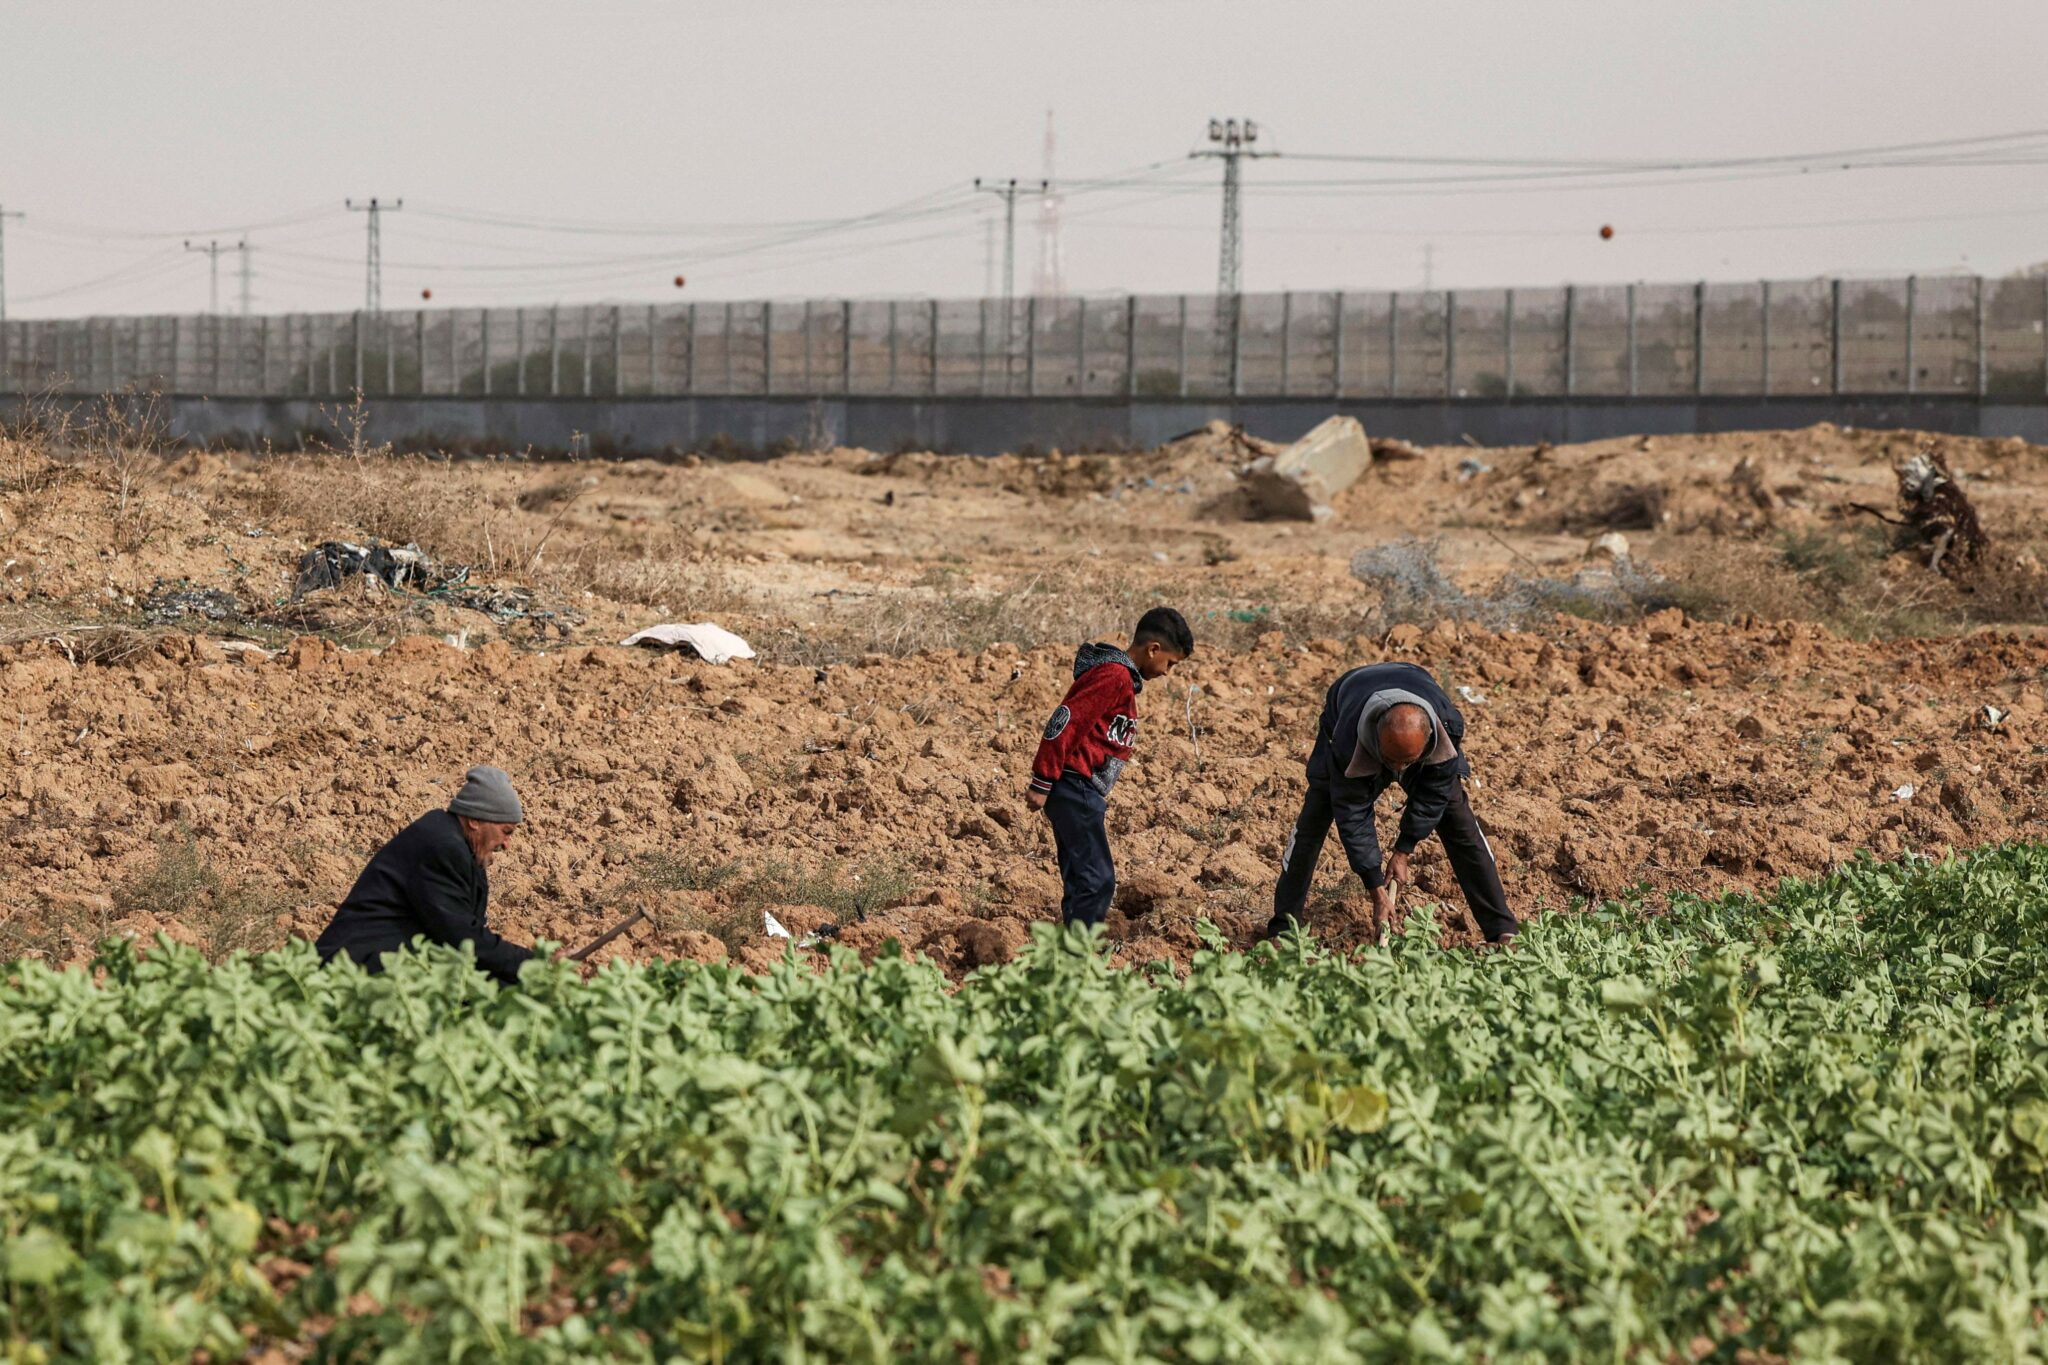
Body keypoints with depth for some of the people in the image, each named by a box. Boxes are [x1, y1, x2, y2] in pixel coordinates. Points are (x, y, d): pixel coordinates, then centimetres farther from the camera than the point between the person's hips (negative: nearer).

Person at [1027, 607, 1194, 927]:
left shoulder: (1121, 677, 19)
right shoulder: (1115, 676, -13)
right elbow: (1065, 721, -20)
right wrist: (1042, 783, -19)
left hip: (1082, 794, 10)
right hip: (1075, 790, -10)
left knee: (1083, 882, 11)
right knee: (1098, 880, -11)